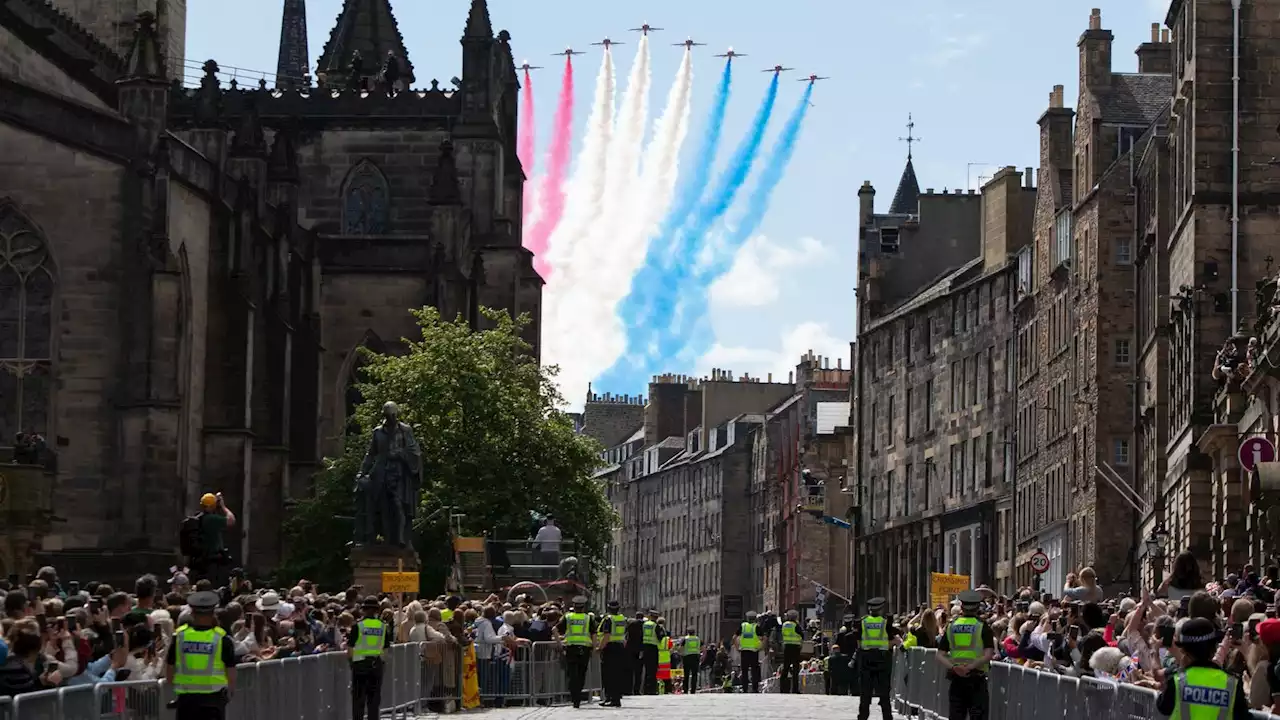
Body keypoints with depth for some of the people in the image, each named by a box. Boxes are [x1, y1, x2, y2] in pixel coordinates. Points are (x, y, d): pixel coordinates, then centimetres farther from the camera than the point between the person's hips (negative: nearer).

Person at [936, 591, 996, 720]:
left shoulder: (951, 627, 7)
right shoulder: (982, 627, -3)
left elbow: (940, 655, 0)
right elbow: (988, 655, -16)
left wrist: (953, 667, -13)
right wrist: (970, 667, -20)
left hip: (956, 678, 3)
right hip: (977, 680, -3)